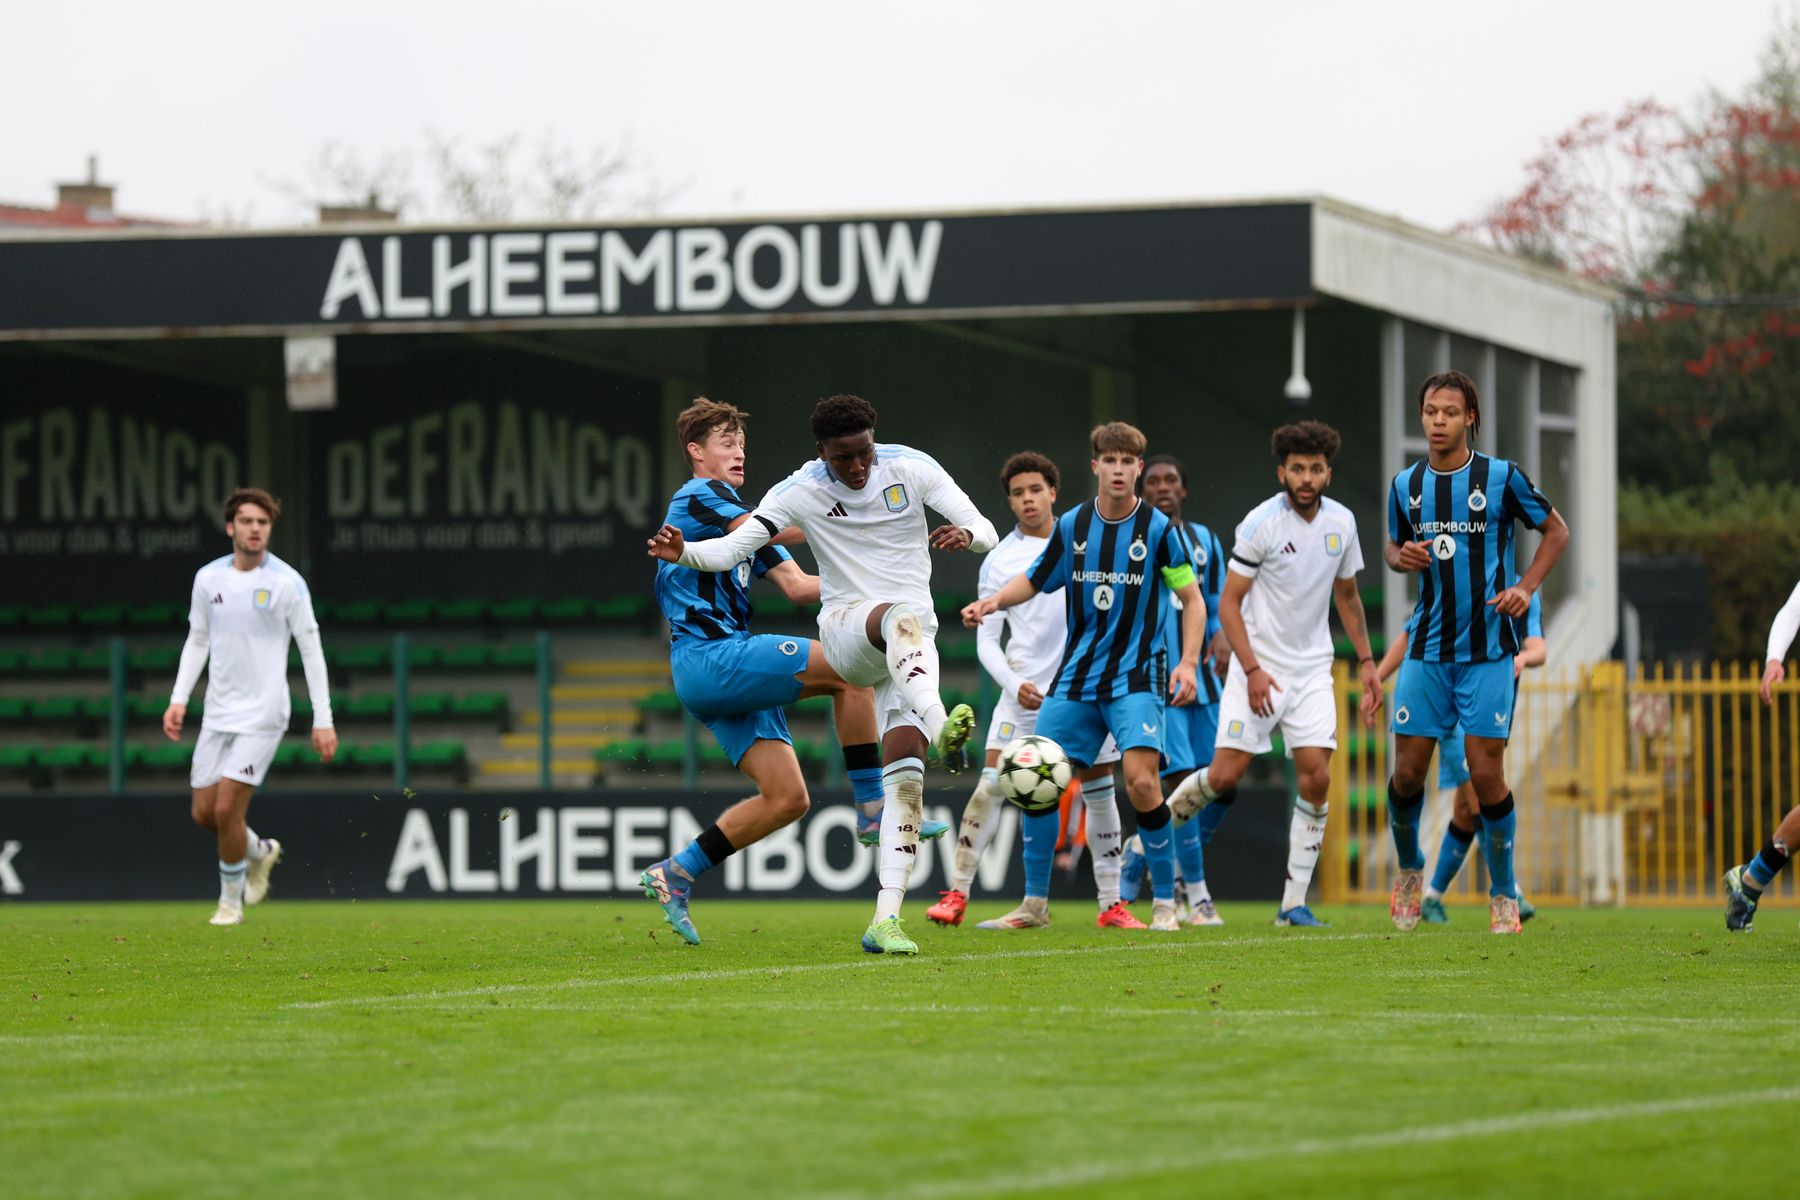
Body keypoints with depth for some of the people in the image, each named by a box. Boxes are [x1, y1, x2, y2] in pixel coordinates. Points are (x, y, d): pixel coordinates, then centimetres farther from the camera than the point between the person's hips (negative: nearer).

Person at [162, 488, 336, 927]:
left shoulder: (287, 583, -9)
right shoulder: (208, 578, 3)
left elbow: (311, 650, -6)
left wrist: (323, 720, -9)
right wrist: (178, 699, 5)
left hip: (262, 713, -5)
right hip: (218, 712, 5)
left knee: (227, 809, -12)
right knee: (204, 812, 5)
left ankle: (231, 902, 8)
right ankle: (260, 852, 36)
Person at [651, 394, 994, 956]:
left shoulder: (910, 467, -1)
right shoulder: (801, 491, -3)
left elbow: (986, 531, -4)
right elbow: (733, 547, -7)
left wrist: (966, 535, -28)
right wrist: (685, 552, -28)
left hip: (912, 643, 2)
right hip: (845, 626, -2)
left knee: (905, 771, -13)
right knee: (901, 618, -39)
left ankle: (886, 919, -15)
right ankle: (940, 727, -65)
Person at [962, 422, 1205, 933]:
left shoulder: (1158, 528, -6)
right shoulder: (1072, 525, 3)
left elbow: (1192, 599, -1)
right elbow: (1034, 580, 16)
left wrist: (1188, 662, -12)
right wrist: (994, 600, -3)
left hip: (1136, 675, -4)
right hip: (1077, 675, 4)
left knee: (1141, 780, -21)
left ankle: (1165, 904, -7)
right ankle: (1034, 903, 14)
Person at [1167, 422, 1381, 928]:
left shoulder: (1341, 522, 4)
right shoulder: (1261, 523, -11)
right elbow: (1229, 603, -10)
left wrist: (1365, 660, 15)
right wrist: (1252, 670, -18)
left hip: (1312, 671, 4)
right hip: (1258, 668, -4)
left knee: (1316, 777, -9)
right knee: (1225, 775, -10)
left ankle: (1294, 903, -2)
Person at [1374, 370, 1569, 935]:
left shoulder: (1501, 477, -5)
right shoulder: (1406, 485, 6)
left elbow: (1556, 531, 6)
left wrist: (1526, 586, -8)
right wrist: (1403, 557, -4)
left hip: (1487, 650, -3)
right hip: (1427, 649, 3)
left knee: (1486, 774, -8)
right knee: (1407, 771, 1)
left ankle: (1503, 894, 6)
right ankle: (1409, 870, 27)